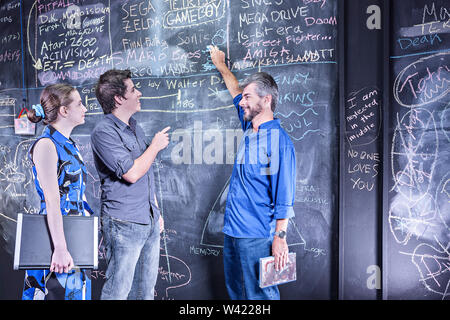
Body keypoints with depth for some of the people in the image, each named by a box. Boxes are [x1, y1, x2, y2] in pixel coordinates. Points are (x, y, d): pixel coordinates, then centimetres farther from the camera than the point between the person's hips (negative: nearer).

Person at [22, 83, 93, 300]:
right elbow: (52, 202, -22)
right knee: (57, 292, 3)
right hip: (57, 233, -8)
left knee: (77, 289, 16)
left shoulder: (68, 144, 11)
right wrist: (60, 249, -24)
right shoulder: (46, 145, -16)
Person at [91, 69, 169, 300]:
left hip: (149, 221, 8)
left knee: (146, 287, 17)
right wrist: (155, 146, -8)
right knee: (118, 290, 2)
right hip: (124, 224, -8)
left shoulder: (135, 127, 13)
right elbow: (132, 174, -22)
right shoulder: (103, 132, -14)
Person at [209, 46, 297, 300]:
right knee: (236, 292, 20)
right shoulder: (249, 128, 8)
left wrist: (280, 237, -19)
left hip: (257, 237, -8)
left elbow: (284, 196, -18)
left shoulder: (278, 140, -16)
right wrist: (221, 65, 38)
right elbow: (237, 93, 27)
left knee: (260, 295, 3)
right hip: (233, 231, 9)